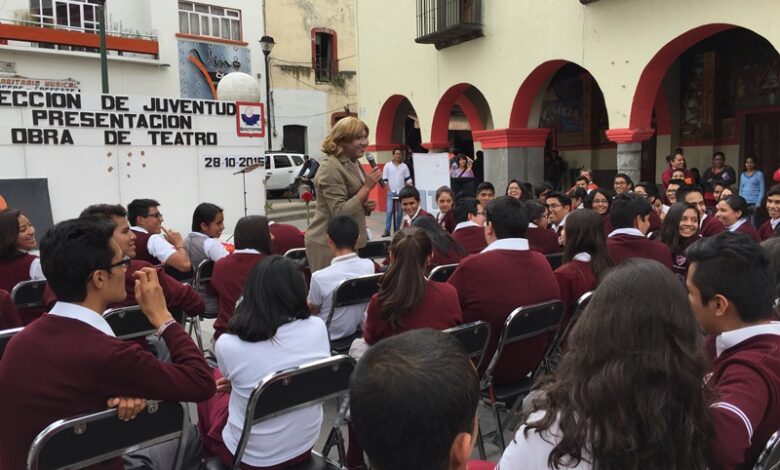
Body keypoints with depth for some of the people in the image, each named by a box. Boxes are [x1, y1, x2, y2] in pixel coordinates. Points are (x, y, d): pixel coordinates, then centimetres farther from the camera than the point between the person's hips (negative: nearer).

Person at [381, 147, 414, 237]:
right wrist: (388, 189, -8)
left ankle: (397, 230, 14)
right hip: (391, 192, -2)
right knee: (389, 211, -9)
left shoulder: (404, 166, 7)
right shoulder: (387, 166, 1)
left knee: (400, 212, 5)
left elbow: (408, 179, 8)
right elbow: (384, 179, 0)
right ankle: (387, 230, -8)